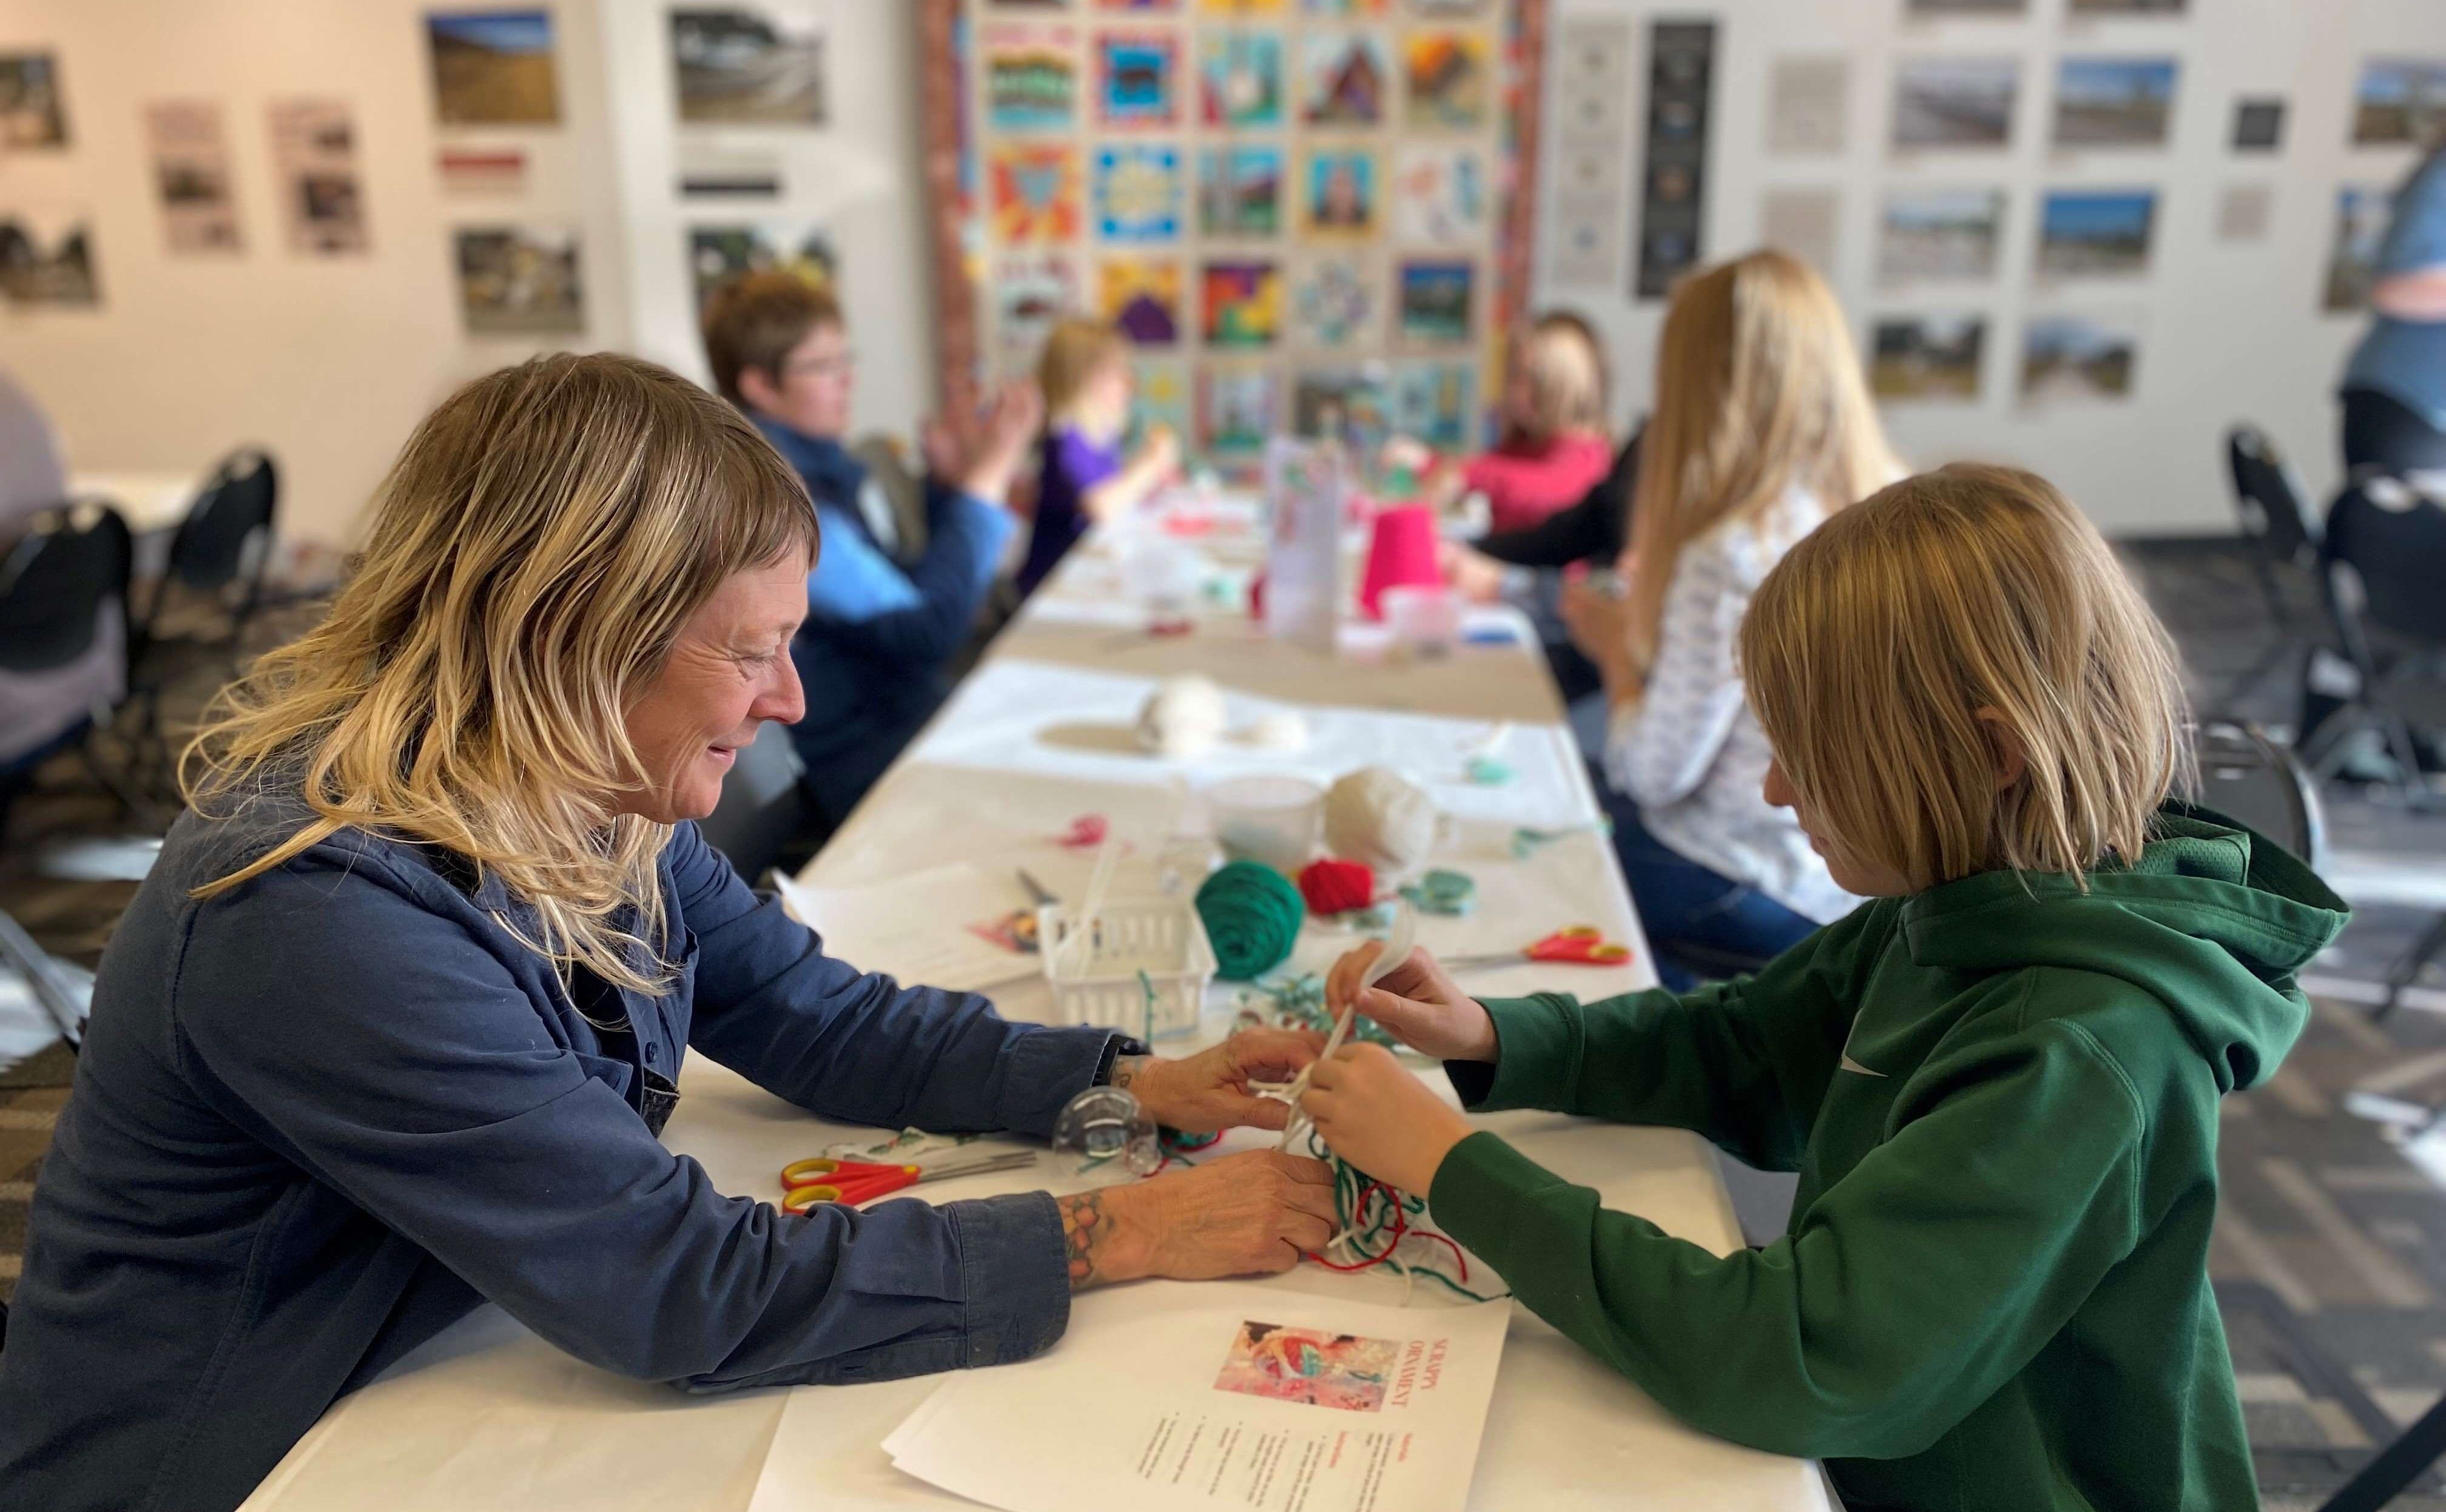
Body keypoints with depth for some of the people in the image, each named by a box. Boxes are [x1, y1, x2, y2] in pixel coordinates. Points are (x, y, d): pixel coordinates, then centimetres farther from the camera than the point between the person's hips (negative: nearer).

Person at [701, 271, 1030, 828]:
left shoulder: (826, 463, 9)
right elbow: (926, 632, -23)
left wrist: (949, 485, 3)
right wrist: (982, 485, -15)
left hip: (919, 709, 9)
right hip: (872, 765, -9)